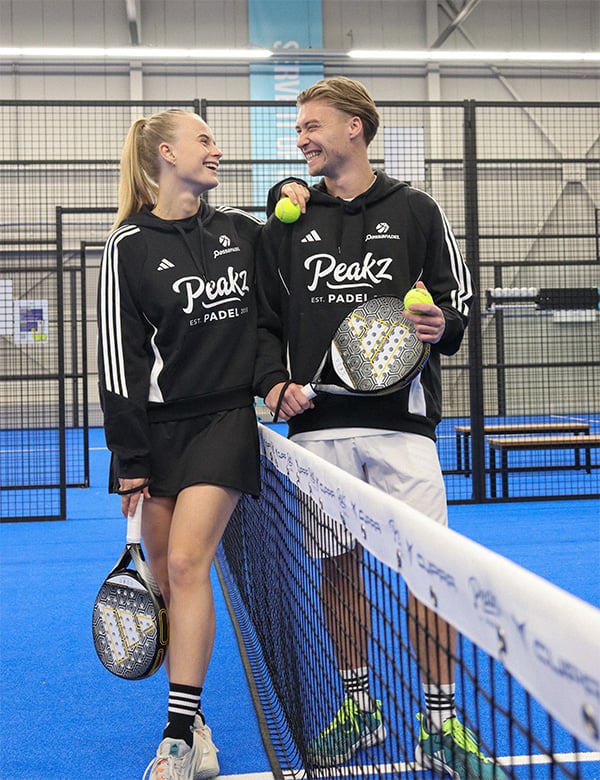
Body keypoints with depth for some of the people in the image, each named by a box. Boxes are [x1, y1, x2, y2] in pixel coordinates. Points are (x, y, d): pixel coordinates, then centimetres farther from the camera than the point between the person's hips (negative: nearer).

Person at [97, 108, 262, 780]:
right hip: (158, 424, 0)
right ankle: (189, 725, 18)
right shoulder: (129, 246, -2)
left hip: (226, 418, 1)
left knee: (187, 562, -12)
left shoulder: (242, 232, 8)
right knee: (165, 576, 4)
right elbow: (119, 354, -5)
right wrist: (128, 459, -8)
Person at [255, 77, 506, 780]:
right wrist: (274, 382, -2)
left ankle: (439, 723, 9)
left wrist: (442, 324, -13)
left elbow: (457, 295, 9)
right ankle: (358, 706, 24)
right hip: (317, 423, 2)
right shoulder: (286, 226, 12)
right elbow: (264, 320, 14)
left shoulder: (415, 211, 7)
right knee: (337, 564, 8)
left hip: (400, 418, -2)